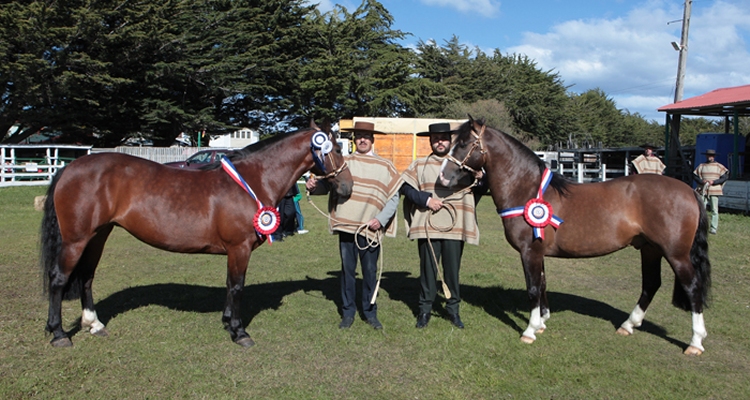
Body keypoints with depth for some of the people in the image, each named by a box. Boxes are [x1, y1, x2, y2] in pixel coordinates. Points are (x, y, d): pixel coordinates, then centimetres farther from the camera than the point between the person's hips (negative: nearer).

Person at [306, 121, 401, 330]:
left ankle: (370, 312, 20)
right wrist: (314, 186, -15)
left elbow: (394, 197, 4)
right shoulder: (344, 162, 9)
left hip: (370, 229, -1)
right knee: (347, 270, 8)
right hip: (346, 226, 1)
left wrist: (381, 219, -8)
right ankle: (348, 312, 19)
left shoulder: (385, 166, 7)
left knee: (370, 271, 6)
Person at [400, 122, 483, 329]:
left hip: (454, 227, 1)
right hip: (427, 226, -1)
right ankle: (425, 308, 15)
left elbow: (475, 192, 14)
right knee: (428, 268, 4)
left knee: (453, 269, 5)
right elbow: (405, 188, 2)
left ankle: (453, 308, 19)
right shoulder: (419, 165, 9)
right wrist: (426, 199, -11)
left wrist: (479, 180, -7)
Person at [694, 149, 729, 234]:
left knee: (714, 210, -1)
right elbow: (695, 175, 9)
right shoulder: (701, 166, 10)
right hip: (703, 190, 2)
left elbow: (725, 177, -2)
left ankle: (714, 229, 2)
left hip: (714, 191, -2)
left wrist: (714, 182, -13)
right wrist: (701, 181, -10)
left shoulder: (719, 166, 4)